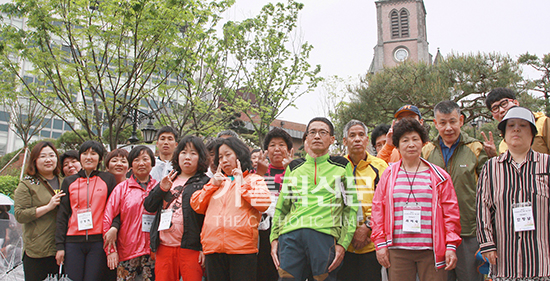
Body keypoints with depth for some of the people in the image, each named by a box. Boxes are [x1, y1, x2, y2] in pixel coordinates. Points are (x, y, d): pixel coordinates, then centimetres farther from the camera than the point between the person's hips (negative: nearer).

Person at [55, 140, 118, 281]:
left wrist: (113, 227, -14)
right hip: (73, 241, 2)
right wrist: (60, 245, 5)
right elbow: (62, 215, 11)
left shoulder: (108, 179, 8)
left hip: (98, 241, -1)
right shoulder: (69, 182, 13)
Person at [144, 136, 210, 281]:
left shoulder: (205, 182, 0)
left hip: (190, 247, -4)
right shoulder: (168, 179, 18)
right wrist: (162, 189, -4)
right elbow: (148, 206, 13)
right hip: (164, 246, 5)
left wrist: (205, 247, -12)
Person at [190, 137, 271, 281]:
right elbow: (196, 205, 16)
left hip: (242, 248, -4)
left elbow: (264, 203, -9)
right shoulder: (216, 181, 24)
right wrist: (213, 184, 8)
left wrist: (241, 184, -2)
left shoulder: (254, 179, 10)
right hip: (213, 249, 4)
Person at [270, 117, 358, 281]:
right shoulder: (294, 167, 19)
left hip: (325, 233, -2)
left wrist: (343, 243, 0)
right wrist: (274, 238, 9)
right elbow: (281, 208, 20)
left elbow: (351, 208, 9)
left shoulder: (342, 166, 14)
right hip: (291, 234, 2)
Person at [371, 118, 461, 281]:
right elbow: (377, 209, 8)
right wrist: (380, 244, 3)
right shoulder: (389, 175, 9)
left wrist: (451, 246, -1)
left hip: (431, 251, -1)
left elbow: (451, 211, 5)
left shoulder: (439, 176, 7)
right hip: (397, 251, 1)